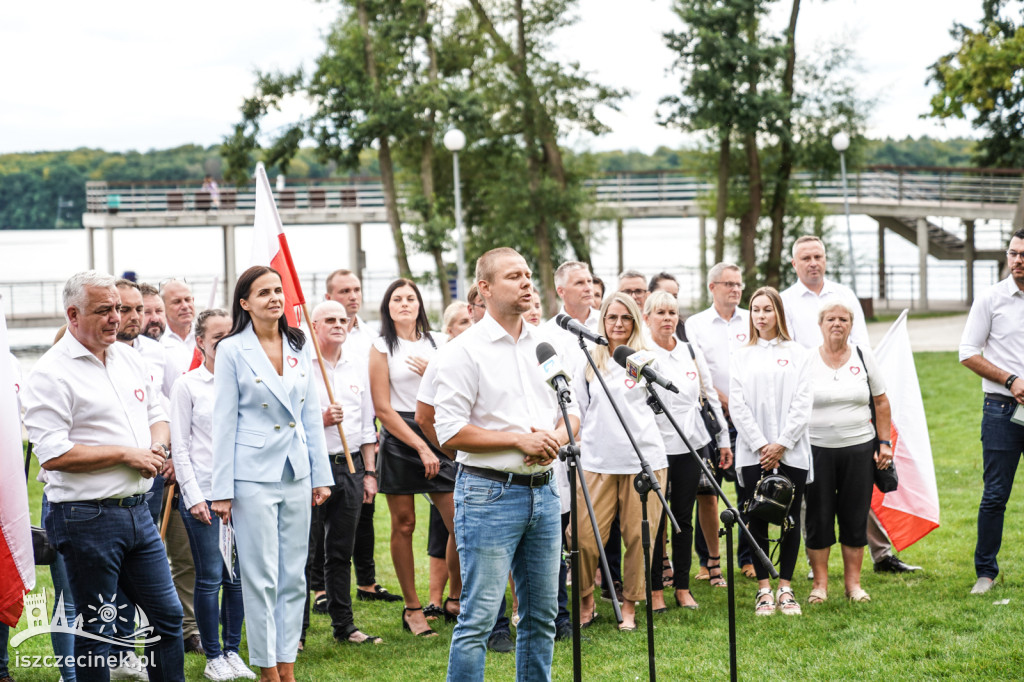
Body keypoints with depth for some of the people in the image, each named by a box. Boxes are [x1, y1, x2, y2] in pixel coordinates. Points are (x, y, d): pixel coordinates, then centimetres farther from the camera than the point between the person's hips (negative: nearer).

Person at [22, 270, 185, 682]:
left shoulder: (128, 358, 11)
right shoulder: (52, 373, -12)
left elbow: (156, 414, 23)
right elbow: (51, 455, -20)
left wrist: (157, 447, 0)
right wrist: (126, 454, -16)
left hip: (137, 509, 7)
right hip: (87, 518, -7)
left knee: (168, 614, 11)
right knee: (94, 629, 3)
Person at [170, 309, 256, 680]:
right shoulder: (187, 385, 0)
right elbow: (180, 447, -2)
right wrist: (193, 496, -8)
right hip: (203, 495, -3)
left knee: (238, 576, 6)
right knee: (210, 577, 0)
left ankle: (233, 651, 19)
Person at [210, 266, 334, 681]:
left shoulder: (299, 347, 9)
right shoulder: (232, 351, -4)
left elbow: (312, 416, 13)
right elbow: (224, 423, -5)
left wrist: (321, 475, 10)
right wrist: (222, 489, -7)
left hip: (296, 474, 5)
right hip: (254, 474, -5)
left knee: (294, 575, 8)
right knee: (261, 577, -1)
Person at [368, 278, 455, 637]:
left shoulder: (433, 345, 13)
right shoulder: (382, 348, 1)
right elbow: (383, 408, -5)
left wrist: (432, 374, -4)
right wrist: (420, 447, -11)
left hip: (435, 434, 3)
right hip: (399, 437, -3)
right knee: (403, 525, 1)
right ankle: (412, 608, 10)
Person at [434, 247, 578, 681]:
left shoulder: (545, 345, 13)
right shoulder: (466, 351, -7)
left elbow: (572, 411, 18)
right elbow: (450, 431, -13)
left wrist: (556, 439, -5)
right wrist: (519, 439, -15)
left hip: (543, 491, 7)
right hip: (489, 493, -6)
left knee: (541, 613, 12)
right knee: (478, 618, -6)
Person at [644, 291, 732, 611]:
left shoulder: (692, 353, 9)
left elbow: (711, 397, 15)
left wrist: (724, 439, 15)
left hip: (691, 446, 4)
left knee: (684, 518, 8)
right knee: (655, 519, 1)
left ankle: (683, 587, 17)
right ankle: (655, 589, 10)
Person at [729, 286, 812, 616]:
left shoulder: (797, 353, 7)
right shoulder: (741, 356, 9)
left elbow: (802, 404, 0)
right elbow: (738, 405, 2)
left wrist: (782, 444, -10)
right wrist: (760, 445, -8)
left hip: (791, 451, -1)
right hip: (753, 452, 1)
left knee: (790, 519, 1)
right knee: (757, 520, 0)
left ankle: (785, 587, 10)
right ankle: (764, 589, 8)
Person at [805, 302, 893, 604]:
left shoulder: (863, 357, 5)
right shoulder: (806, 360, 0)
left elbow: (881, 402, 10)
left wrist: (884, 442, 4)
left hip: (859, 448, 1)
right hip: (817, 450, -1)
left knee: (855, 517, 4)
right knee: (818, 517, 2)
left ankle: (853, 582, 15)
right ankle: (820, 583, 12)